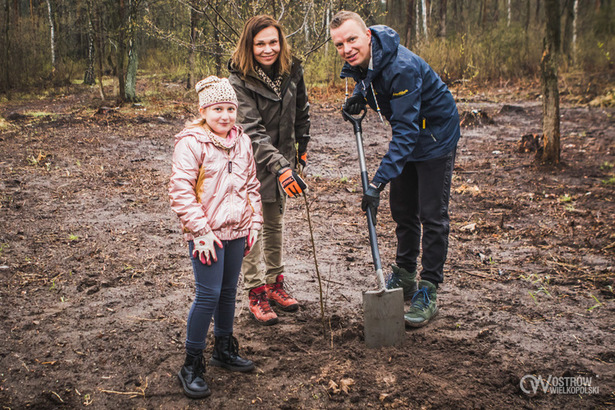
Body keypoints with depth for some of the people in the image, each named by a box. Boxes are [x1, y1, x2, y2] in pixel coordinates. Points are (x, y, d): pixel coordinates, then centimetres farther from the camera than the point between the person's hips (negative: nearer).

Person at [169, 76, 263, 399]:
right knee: (208, 295, -6)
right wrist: (202, 232, -19)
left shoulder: (242, 142, 8)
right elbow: (180, 191, -15)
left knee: (229, 291, 17)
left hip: (236, 231, 6)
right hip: (206, 234, -6)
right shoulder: (191, 143, -12)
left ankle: (224, 349, 36)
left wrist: (254, 224, 11)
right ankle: (191, 365, 8)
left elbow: (251, 185, 17)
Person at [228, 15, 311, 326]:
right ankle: (256, 293, 10)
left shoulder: (292, 70, -5)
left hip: (282, 160, 5)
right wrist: (280, 167, -38)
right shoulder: (239, 81, -21)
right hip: (251, 164, -5)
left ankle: (275, 283, 29)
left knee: (275, 225, 16)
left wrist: (302, 145, 17)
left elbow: (301, 110, 13)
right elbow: (252, 131, -29)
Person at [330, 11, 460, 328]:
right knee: (403, 211, 14)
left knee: (432, 215, -5)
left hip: (435, 136, -8)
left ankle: (428, 292, 3)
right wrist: (358, 95, -6)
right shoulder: (356, 63, -9)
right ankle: (404, 277, 29)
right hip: (407, 135, 8)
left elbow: (405, 130, -36)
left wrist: (378, 181, -41)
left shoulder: (402, 67, -34)